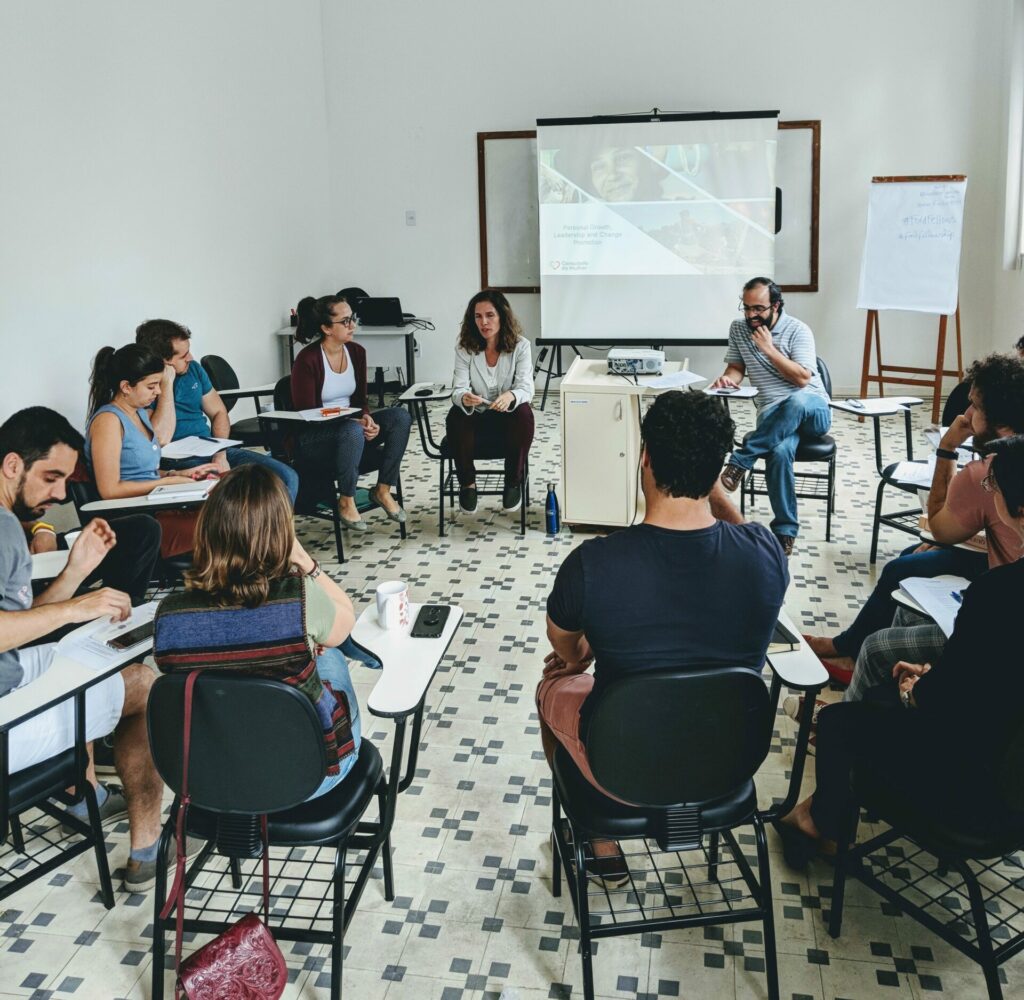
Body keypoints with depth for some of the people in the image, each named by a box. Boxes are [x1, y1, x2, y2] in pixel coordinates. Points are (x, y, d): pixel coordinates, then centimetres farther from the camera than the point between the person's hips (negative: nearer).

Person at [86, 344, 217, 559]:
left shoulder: (141, 413, 18)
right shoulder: (108, 420, -10)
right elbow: (110, 490, -14)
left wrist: (180, 475, 10)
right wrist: (168, 482, -10)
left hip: (156, 507, 8)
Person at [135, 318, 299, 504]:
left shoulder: (193, 369, 9)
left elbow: (218, 412, 15)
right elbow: (161, 438, -21)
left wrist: (220, 453, -3)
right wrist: (167, 384, -20)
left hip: (212, 451, 7)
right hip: (177, 461, -7)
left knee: (287, 477, -9)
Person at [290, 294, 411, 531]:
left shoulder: (356, 352, 2)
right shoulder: (307, 359, -17)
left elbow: (360, 400, 8)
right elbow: (305, 413, -16)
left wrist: (366, 418, -17)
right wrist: (355, 422, -25)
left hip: (350, 426, 6)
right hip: (312, 438, -6)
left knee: (400, 416, -17)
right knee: (352, 430, -39)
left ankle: (382, 490, -9)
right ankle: (346, 501, -19)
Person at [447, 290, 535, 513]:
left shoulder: (520, 346, -10)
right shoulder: (464, 348, -7)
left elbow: (526, 388, -19)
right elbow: (458, 388, -15)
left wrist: (511, 396, -44)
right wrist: (464, 398, -41)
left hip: (508, 418, -1)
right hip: (476, 418, 1)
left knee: (524, 413, -34)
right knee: (455, 416, -32)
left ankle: (513, 482, -13)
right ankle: (467, 483, -8)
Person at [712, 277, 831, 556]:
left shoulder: (798, 331, -5)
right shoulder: (738, 329, 8)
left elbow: (802, 379, -13)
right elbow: (736, 367, 15)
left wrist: (769, 349, -17)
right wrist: (728, 378, -9)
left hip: (811, 409, -2)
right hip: (773, 415, 2)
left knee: (797, 401, -43)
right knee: (779, 452, -36)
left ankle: (740, 461, -32)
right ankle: (785, 530, -25)